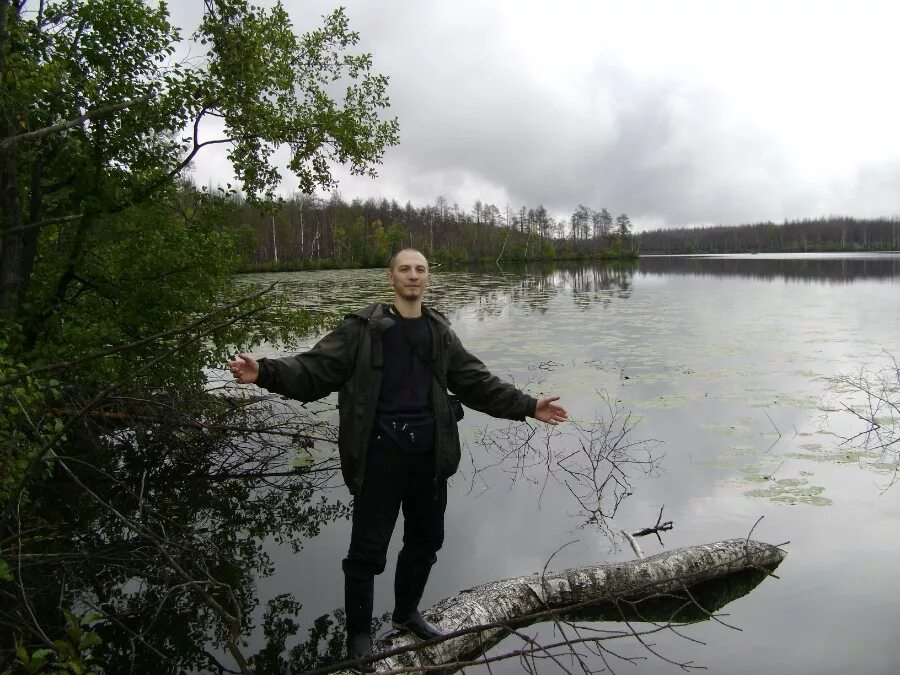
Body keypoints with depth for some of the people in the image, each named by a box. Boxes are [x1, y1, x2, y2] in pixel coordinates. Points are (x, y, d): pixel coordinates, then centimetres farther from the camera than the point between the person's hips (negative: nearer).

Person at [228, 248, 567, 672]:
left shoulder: (440, 332, 9)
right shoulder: (363, 328, -6)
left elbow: (476, 383, 12)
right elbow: (316, 371, -12)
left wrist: (527, 407, 7)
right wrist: (265, 372, -29)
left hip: (428, 454, 5)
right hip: (380, 455, -5)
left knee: (426, 540, 18)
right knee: (368, 549, 1)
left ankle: (406, 613, 42)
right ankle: (359, 634, 24)